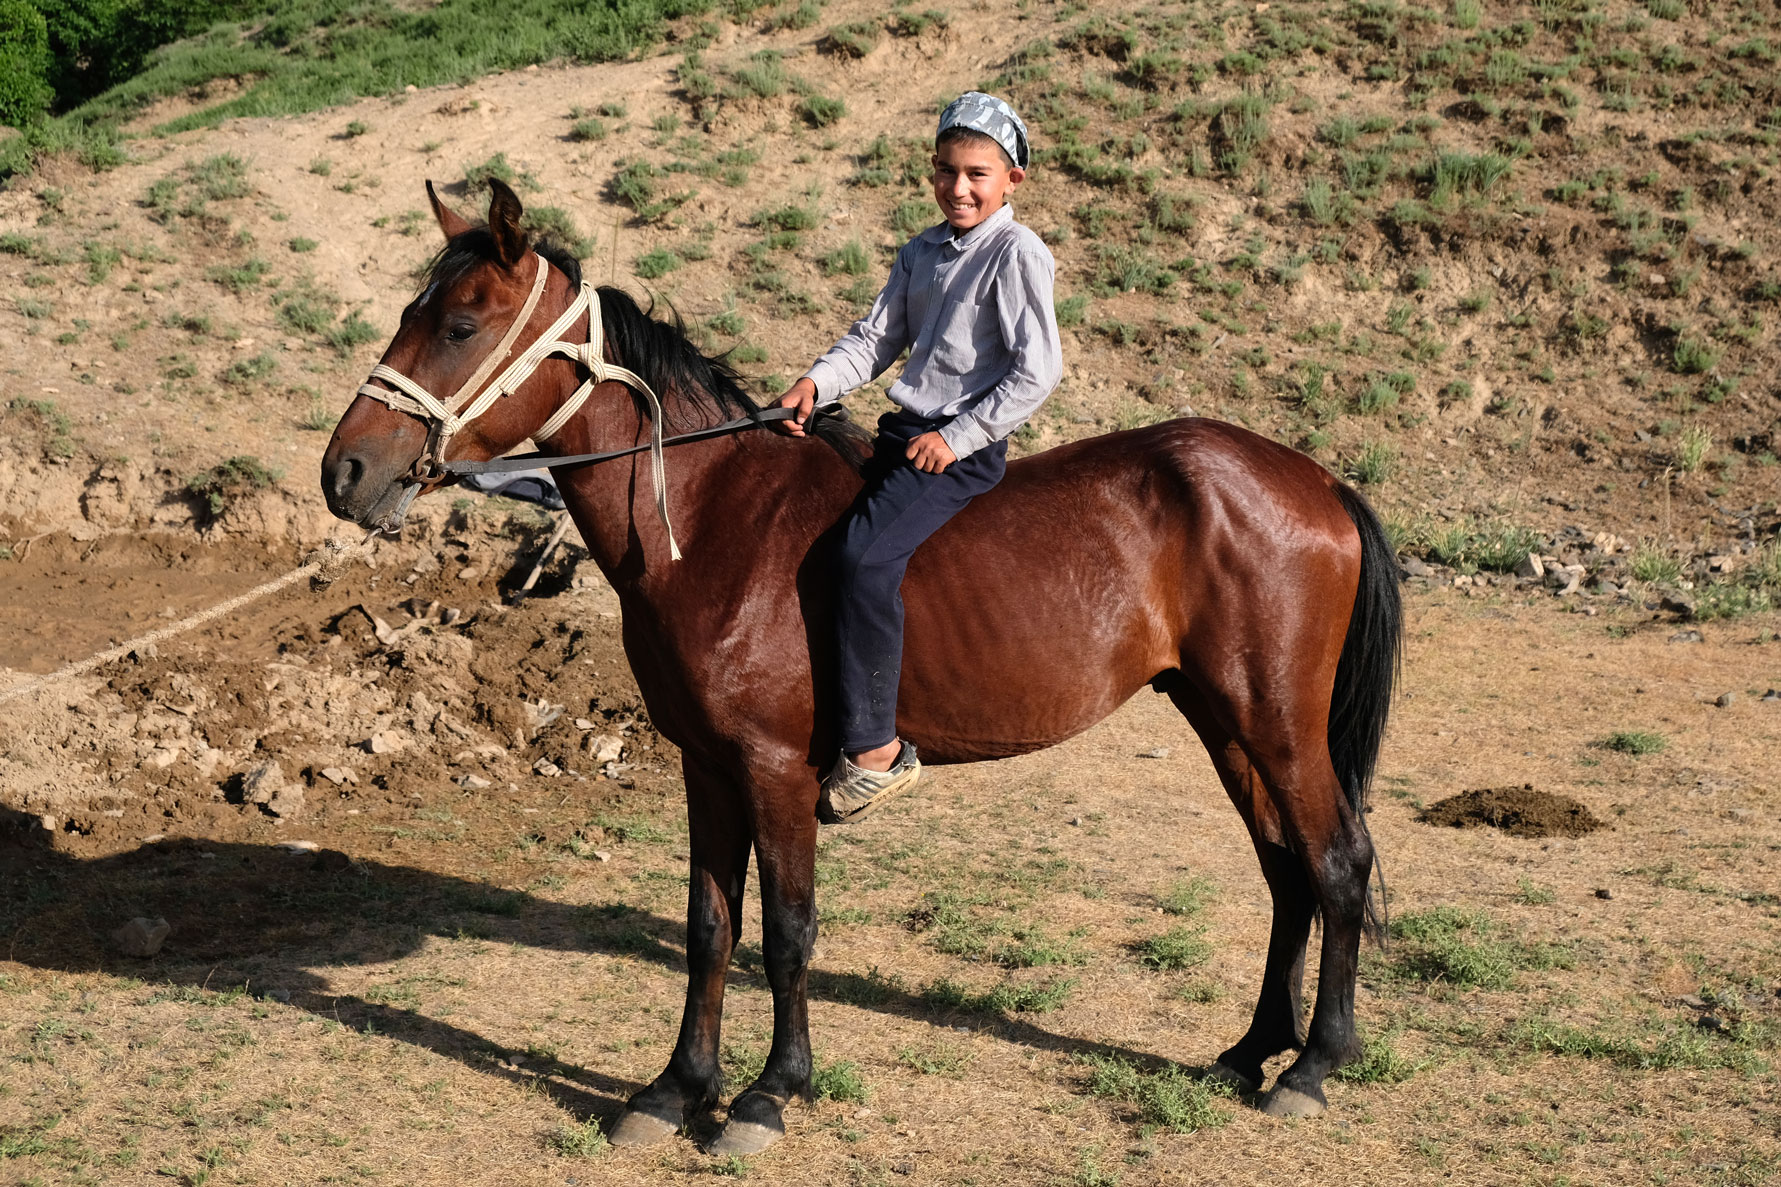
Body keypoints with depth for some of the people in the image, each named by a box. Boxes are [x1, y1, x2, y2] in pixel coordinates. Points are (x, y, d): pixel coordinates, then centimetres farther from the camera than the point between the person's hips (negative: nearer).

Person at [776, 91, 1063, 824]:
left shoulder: (1017, 254, -9)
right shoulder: (920, 253, 15)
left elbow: (1038, 372, -14)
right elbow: (877, 338, 16)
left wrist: (958, 436, -17)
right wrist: (816, 383, -2)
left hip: (964, 448, -9)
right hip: (905, 432, 9)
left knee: (866, 554, -25)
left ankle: (875, 750, -21)